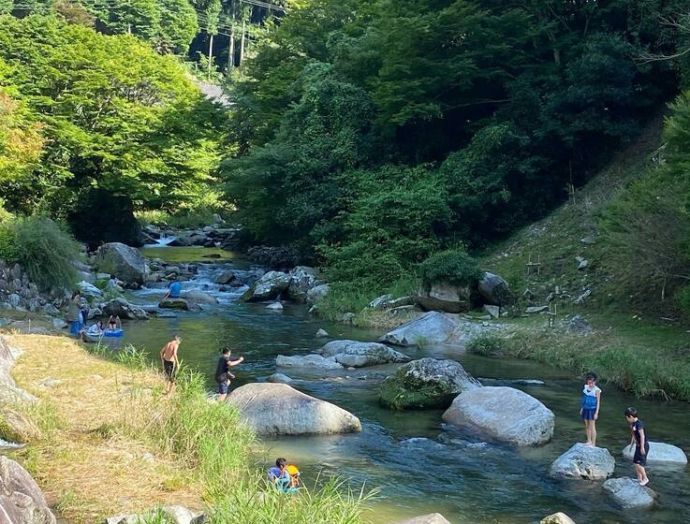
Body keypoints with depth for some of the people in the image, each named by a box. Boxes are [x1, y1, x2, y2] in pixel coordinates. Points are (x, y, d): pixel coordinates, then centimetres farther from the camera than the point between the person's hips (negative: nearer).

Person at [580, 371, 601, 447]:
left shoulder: (596, 390, -14)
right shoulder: (585, 387, 4)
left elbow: (598, 402, -11)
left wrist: (596, 413, -13)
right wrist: (581, 408, 16)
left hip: (592, 409, -6)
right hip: (586, 409, 6)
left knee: (592, 426, -2)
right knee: (587, 426, 13)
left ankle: (593, 444, 6)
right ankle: (589, 441, 26)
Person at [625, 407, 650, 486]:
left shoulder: (639, 424, -21)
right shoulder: (633, 424, 7)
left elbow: (642, 436, -23)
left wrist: (642, 447, -23)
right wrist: (631, 444, 25)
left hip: (643, 445, -10)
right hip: (638, 445, 10)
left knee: (639, 464, -11)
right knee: (636, 463, 12)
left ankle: (645, 479, 2)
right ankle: (639, 478, 20)